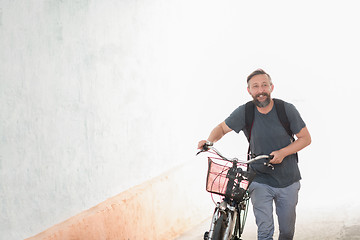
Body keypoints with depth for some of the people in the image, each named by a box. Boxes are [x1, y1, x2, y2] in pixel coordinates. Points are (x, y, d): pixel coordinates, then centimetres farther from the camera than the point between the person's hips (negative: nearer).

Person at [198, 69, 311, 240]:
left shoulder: (287, 109, -8)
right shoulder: (244, 112, -8)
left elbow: (305, 138, -2)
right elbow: (222, 128, 6)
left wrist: (283, 152, -17)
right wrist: (209, 140, -16)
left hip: (288, 181, 1)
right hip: (260, 180, -1)